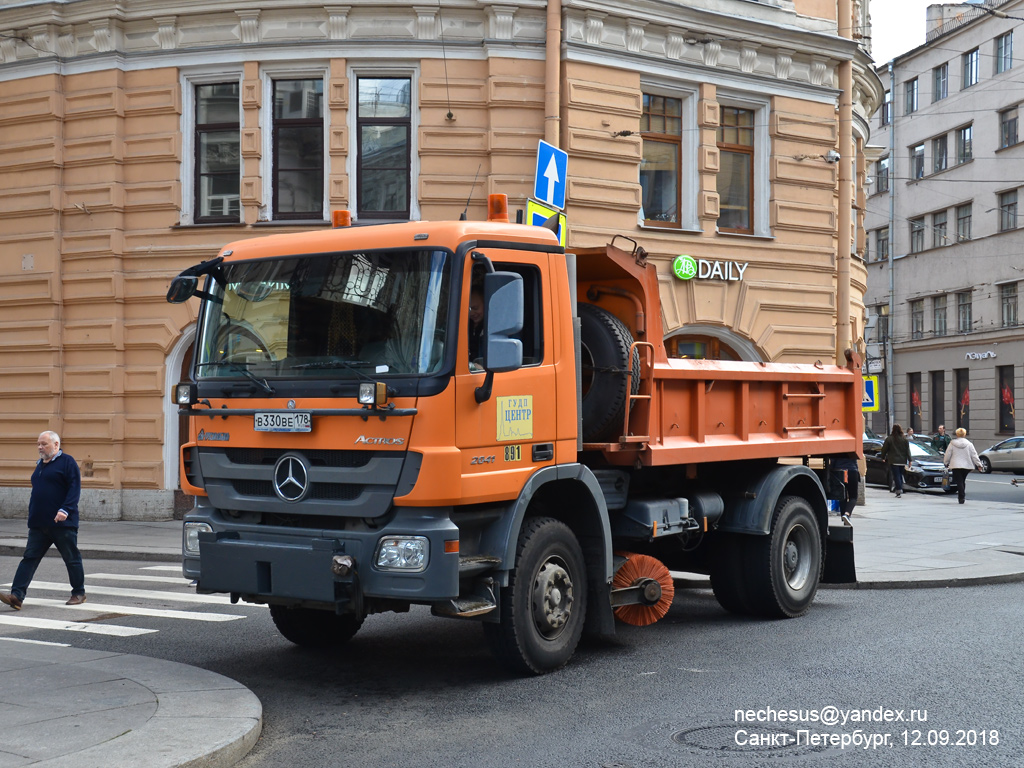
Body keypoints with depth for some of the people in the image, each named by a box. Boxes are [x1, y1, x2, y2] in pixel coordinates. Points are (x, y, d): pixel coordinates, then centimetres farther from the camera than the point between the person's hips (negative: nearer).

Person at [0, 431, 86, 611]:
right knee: (29, 558, -3)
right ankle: (16, 596, -10)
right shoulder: (40, 464, 17)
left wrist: (65, 510, -25)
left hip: (62, 523, -7)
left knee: (72, 559, 4)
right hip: (39, 525, 7)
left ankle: (78, 594, 17)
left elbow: (75, 488, -14)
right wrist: (32, 515, 16)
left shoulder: (67, 462, -6)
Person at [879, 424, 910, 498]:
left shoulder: (889, 439, -5)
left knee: (896, 476, -6)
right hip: (902, 461, 4)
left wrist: (883, 457, 14)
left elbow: (884, 449, 1)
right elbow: (908, 451, 6)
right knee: (900, 475, 16)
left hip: (893, 461, -4)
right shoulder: (905, 439, 6)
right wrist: (909, 460, 9)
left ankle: (899, 491, -15)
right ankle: (900, 489, 16)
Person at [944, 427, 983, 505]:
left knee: (959, 481, -4)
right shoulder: (969, 444, 2)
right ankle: (962, 497, 19)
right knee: (963, 481, 15)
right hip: (967, 465, 2)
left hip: (956, 466, -2)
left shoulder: (952, 444, -1)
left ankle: (961, 497, -15)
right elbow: (974, 455, 3)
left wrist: (946, 463, 18)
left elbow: (947, 455, 4)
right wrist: (978, 464, 10)